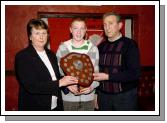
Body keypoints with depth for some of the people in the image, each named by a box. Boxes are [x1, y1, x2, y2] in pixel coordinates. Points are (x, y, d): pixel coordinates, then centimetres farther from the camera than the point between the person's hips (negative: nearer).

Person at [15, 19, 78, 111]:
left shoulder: (51, 54, 7)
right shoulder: (22, 57, -13)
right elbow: (31, 86, -22)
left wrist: (68, 85, -6)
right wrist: (59, 83, -22)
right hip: (34, 107, -6)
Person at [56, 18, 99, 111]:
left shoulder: (93, 48, 0)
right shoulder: (62, 48, -2)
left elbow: (97, 72, 3)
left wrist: (92, 86, -14)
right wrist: (67, 85, -16)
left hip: (88, 97, 1)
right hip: (68, 97, -1)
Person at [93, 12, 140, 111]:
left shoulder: (130, 44, -7)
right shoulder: (101, 46, 7)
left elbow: (134, 73, -15)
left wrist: (108, 76, -19)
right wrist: (95, 92, 9)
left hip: (125, 96, -4)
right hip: (103, 95, 4)